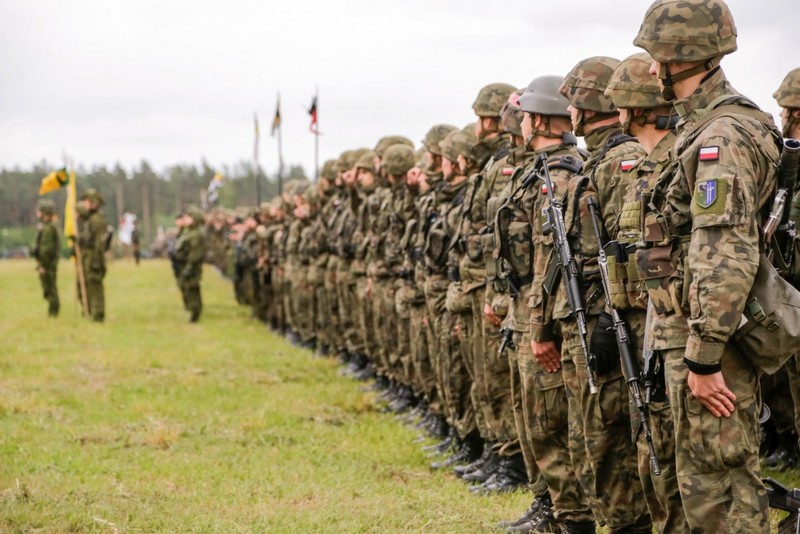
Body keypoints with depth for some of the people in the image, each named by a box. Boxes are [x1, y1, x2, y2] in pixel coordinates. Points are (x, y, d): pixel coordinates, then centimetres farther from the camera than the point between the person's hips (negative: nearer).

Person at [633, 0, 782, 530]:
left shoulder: (721, 137, -19)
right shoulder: (706, 128, 15)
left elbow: (725, 261, -26)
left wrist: (702, 358, -25)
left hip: (707, 336, -10)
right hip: (703, 334, 10)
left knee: (714, 484, -5)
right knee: (728, 477, 16)